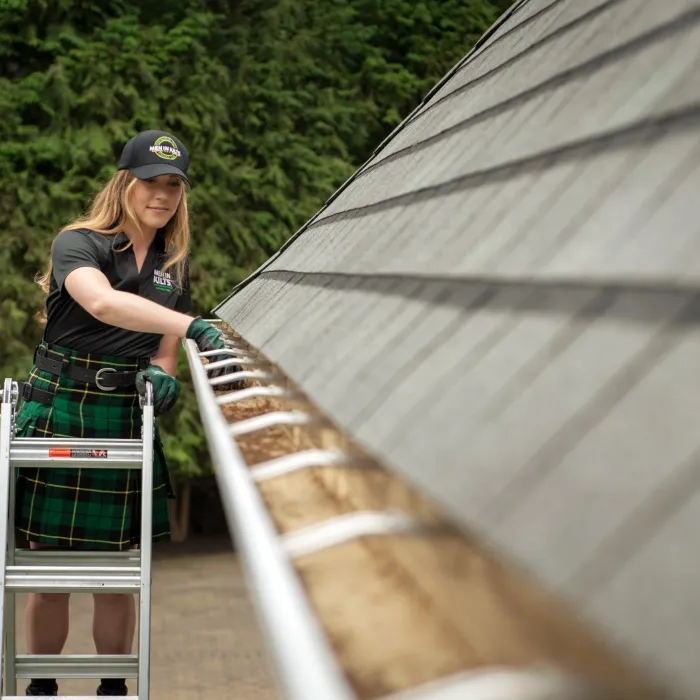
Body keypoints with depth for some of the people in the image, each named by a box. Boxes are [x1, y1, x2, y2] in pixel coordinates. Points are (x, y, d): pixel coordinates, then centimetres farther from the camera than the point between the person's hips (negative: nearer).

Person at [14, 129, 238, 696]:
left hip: (128, 419, 4)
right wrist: (195, 328, -40)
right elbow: (102, 302, -28)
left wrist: (161, 374, -9)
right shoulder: (78, 243, -7)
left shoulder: (175, 265, 12)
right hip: (59, 411, -4)